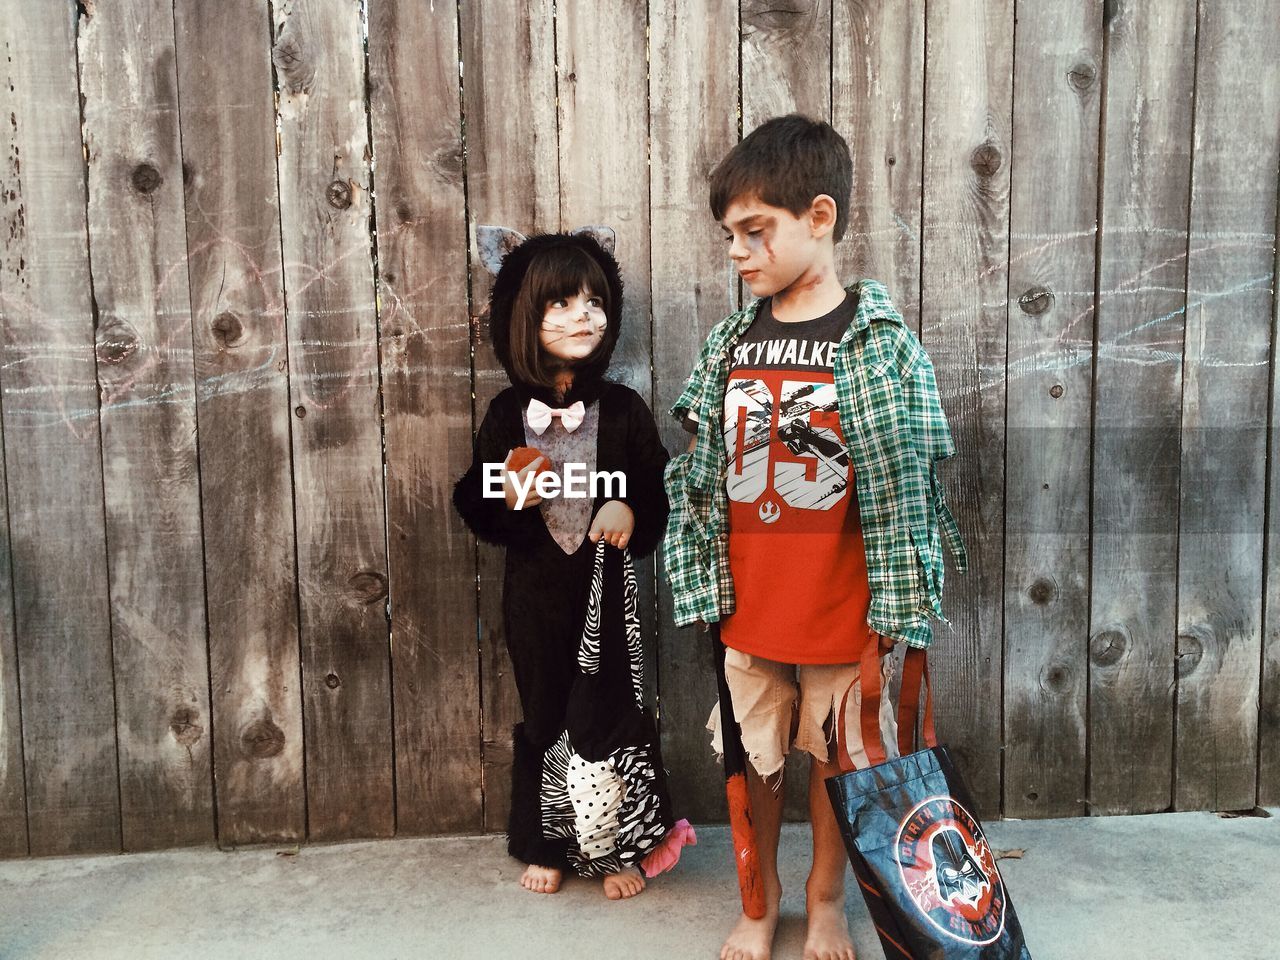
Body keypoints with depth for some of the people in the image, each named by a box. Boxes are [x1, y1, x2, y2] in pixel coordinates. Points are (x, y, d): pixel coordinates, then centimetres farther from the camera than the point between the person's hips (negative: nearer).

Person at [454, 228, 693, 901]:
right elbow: (475, 506, 3)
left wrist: (630, 511, -18)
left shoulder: (622, 409, -3)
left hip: (604, 581, -1)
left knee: (607, 712, 4)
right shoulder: (508, 413, -2)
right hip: (535, 586, 1)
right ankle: (544, 846, 30)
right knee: (544, 714, 12)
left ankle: (623, 847, 24)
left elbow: (658, 490, 2)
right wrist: (510, 499, -18)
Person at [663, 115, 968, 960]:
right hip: (745, 609, 3)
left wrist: (893, 610, -8)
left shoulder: (879, 341, -9)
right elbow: (699, 478, 5)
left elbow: (901, 485, -8)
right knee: (751, 757, 15)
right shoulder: (731, 343, 2)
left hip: (839, 608, -3)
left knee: (837, 758, 15)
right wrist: (701, 589, 3)